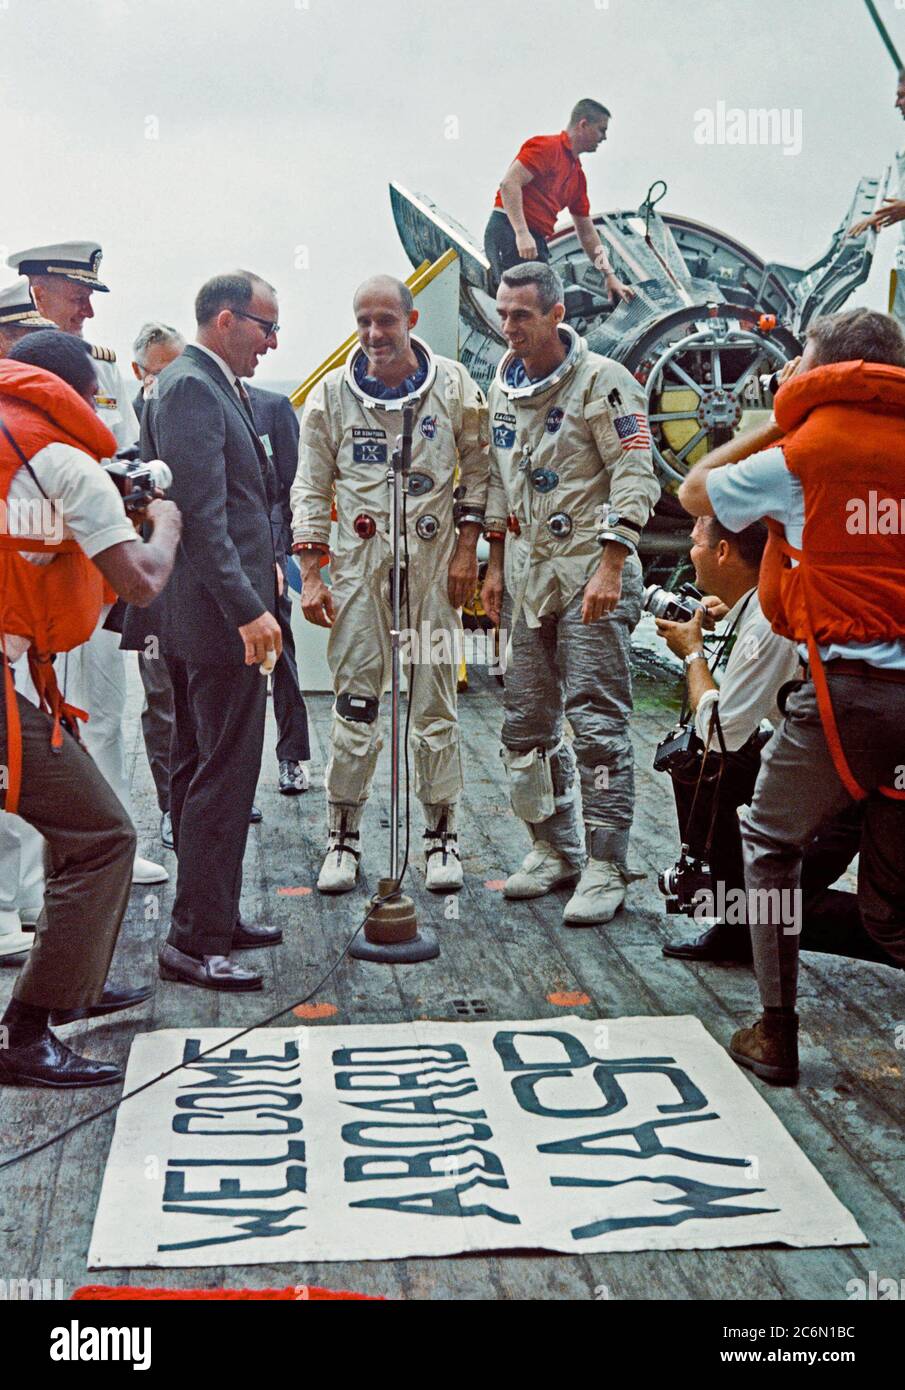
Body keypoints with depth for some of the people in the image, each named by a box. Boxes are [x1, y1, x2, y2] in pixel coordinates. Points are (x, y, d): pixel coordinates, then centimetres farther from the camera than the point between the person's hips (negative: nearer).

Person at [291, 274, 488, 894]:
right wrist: (311, 573, 1)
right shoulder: (331, 394, 6)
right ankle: (344, 837, 11)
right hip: (360, 558, 1)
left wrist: (467, 548, 0)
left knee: (435, 698, 2)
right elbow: (312, 487, 8)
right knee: (354, 699, 1)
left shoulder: (453, 386, 4)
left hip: (434, 558, 0)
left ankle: (442, 834, 12)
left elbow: (477, 469, 9)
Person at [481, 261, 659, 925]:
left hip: (590, 572, -7)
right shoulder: (504, 388, 14)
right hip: (528, 573, 7)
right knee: (527, 722, 10)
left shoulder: (602, 381, -8)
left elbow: (635, 477, -12)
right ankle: (555, 849, 24)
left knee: (597, 722, -6)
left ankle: (605, 868, 2)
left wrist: (609, 568, -19)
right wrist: (496, 566, 19)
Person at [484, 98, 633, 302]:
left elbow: (586, 231, 26)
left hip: (536, 243, 9)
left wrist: (609, 275, 19)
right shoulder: (547, 146, -3)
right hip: (510, 232, -9)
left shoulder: (577, 174, 23)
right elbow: (509, 183, -16)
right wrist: (522, 233, -26)